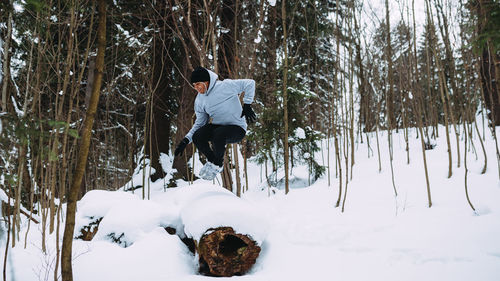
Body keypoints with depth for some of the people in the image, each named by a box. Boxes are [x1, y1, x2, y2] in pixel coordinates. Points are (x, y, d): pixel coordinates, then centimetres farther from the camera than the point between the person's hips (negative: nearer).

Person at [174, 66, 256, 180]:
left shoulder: (225, 86, -15)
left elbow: (249, 83, -10)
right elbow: (200, 123, 9)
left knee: (218, 134, -37)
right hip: (217, 127, 5)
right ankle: (212, 160, 4)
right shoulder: (199, 100, 3)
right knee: (197, 136, -23)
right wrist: (186, 140, -2)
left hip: (237, 128, -5)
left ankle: (218, 164, -9)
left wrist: (247, 105, -13)